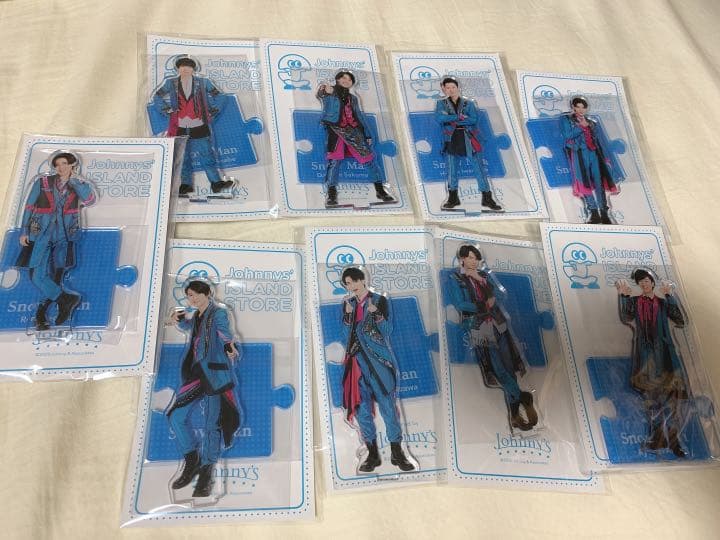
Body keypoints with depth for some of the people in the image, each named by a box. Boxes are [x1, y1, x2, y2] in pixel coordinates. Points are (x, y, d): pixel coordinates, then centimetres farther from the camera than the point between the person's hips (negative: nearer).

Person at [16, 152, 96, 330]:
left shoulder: (78, 186, 7)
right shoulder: (42, 182, 5)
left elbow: (90, 199, -15)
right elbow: (29, 207, 8)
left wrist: (73, 179, -7)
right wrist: (24, 231, 3)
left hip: (64, 237, 0)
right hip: (41, 235, 0)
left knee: (55, 277, 0)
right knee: (37, 276, -8)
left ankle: (40, 316, 13)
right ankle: (67, 299, 6)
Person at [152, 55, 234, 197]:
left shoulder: (203, 82, 6)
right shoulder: (170, 83, 8)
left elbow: (219, 97, 11)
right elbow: (157, 97, 15)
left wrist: (212, 113, 5)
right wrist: (167, 111, 4)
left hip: (199, 127, -1)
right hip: (180, 128, 1)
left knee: (207, 156, -3)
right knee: (183, 158, 6)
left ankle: (216, 183, -2)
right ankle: (186, 185, 13)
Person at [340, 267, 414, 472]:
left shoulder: (380, 300, 1)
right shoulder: (348, 304, 12)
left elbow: (387, 331, -4)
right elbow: (347, 334, 7)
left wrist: (375, 312, -18)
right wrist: (348, 313, -8)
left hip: (378, 360, -4)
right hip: (357, 361, 4)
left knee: (387, 405, -4)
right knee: (361, 407, 4)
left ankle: (397, 452, 6)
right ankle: (372, 454, 13)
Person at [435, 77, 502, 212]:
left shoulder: (468, 103, 7)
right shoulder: (441, 103, 8)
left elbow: (473, 119, -8)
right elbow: (439, 118, -10)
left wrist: (451, 119, -12)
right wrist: (459, 117, -13)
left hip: (468, 138, -1)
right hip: (451, 139, 1)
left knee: (479, 167, -5)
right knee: (451, 168, 6)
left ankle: (487, 198, -2)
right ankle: (453, 198, 17)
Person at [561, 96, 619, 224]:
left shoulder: (591, 122, 25)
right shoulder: (566, 119, 13)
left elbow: (597, 140, 22)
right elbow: (567, 135, -3)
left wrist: (603, 158, 12)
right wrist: (581, 126, -5)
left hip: (594, 153, 4)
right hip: (579, 153, -4)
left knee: (599, 182, -6)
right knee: (585, 182, -14)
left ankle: (604, 212, -8)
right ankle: (593, 212, -17)